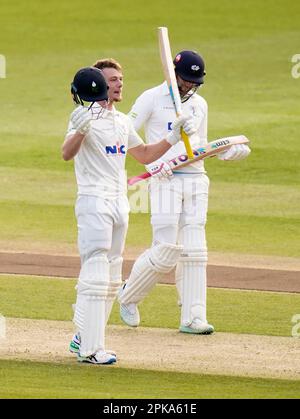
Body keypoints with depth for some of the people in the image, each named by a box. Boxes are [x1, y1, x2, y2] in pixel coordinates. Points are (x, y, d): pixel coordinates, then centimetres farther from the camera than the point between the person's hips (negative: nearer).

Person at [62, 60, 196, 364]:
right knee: (96, 275, -13)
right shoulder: (85, 116, -9)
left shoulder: (122, 121, 16)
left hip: (119, 202, 9)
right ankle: (90, 348, -14)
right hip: (94, 202, -9)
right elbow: (67, 153, -25)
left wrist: (174, 137, 11)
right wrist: (80, 129, -46)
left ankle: (83, 338, 21)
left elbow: (145, 155, 25)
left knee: (111, 279, 12)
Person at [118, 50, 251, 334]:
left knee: (193, 252, 0)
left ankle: (193, 318, 1)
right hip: (164, 182, -5)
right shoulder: (152, 99, -2)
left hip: (196, 182, 5)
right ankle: (128, 296, 15)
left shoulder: (199, 104, 16)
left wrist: (226, 151, 4)